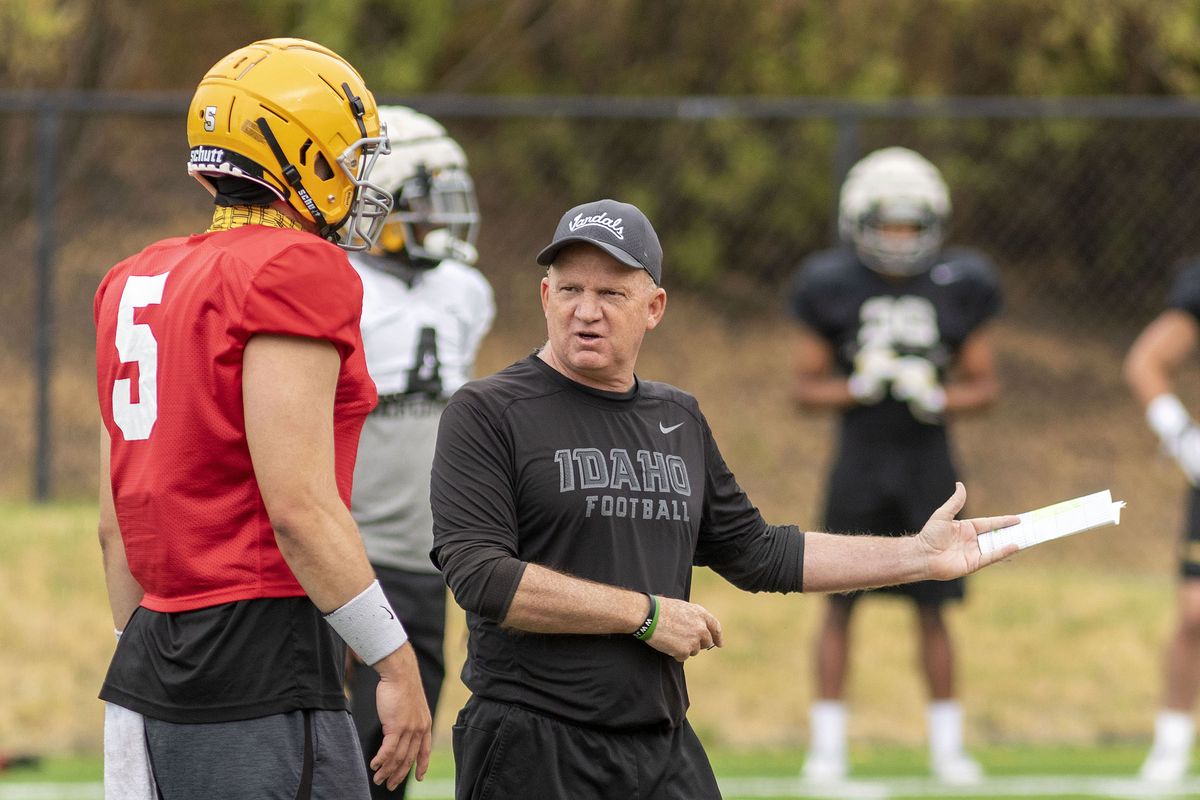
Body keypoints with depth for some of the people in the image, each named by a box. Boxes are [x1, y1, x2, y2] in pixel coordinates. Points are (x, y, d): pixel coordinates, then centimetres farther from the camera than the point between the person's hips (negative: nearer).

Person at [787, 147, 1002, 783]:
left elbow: (985, 384, 5)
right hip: (860, 458, -1)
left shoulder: (956, 289, 0)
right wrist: (861, 386, -17)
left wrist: (937, 398, -14)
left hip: (927, 459, 1)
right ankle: (827, 742, 7)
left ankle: (946, 745, 13)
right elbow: (806, 388, 0)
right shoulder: (832, 288, -4)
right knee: (839, 603, 0)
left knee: (931, 608, 4)